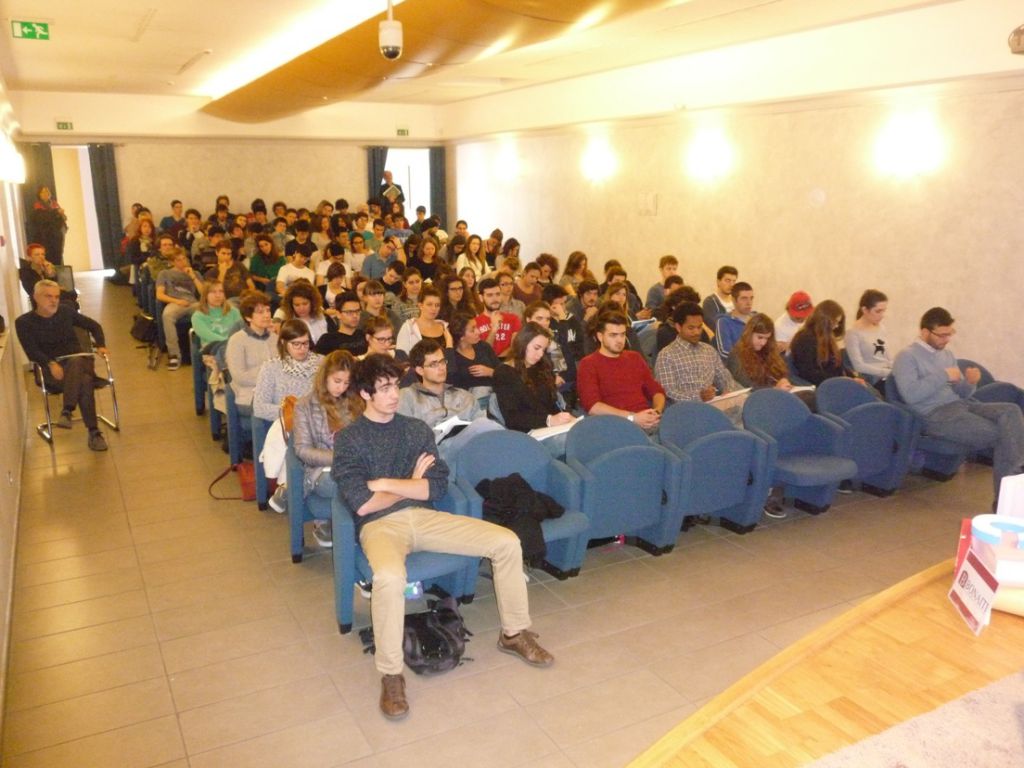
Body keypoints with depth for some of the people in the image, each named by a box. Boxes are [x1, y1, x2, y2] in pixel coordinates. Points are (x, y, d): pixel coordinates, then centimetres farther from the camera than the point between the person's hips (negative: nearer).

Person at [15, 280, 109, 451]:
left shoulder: (66, 311, 11)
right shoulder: (24, 322, 4)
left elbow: (94, 325, 19)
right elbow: (32, 351, -8)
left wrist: (101, 345, 1)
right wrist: (50, 363, -27)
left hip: (79, 361, 3)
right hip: (51, 368, -2)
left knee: (74, 361, -38)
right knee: (84, 382, -36)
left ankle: (67, 411, -42)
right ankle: (93, 432, -41)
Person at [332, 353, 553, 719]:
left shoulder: (417, 429, 11)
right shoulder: (349, 439, 0)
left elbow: (436, 487, 1)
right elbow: (361, 505, -10)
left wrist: (386, 483, -8)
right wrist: (410, 484, 1)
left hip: (424, 517, 5)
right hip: (380, 525, -4)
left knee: (507, 542, -10)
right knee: (389, 577, -40)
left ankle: (514, 633, 9)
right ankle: (390, 674, -19)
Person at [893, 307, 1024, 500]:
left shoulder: (947, 354, 21)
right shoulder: (906, 357, -3)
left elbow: (961, 393, 21)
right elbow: (910, 395, -18)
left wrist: (970, 383, -3)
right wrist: (943, 375, -15)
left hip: (960, 405, 7)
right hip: (935, 415, -7)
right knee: (1000, 433, -23)